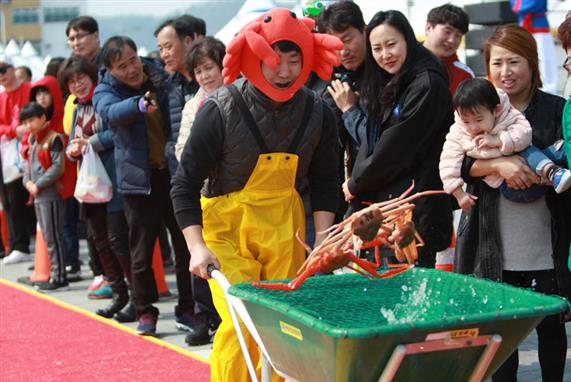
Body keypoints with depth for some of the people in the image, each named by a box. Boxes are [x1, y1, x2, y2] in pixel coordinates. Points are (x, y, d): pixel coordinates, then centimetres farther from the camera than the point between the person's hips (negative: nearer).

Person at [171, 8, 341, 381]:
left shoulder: (318, 113, -5)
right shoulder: (221, 111, -16)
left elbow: (325, 182, 8)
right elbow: (185, 185, -11)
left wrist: (323, 238, 0)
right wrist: (197, 247, -19)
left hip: (284, 226, 4)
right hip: (227, 225, -3)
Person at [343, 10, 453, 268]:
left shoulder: (427, 85, -11)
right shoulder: (389, 87, 17)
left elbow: (395, 149, -12)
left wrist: (356, 184, -1)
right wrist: (356, 184, 3)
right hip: (379, 201, 8)